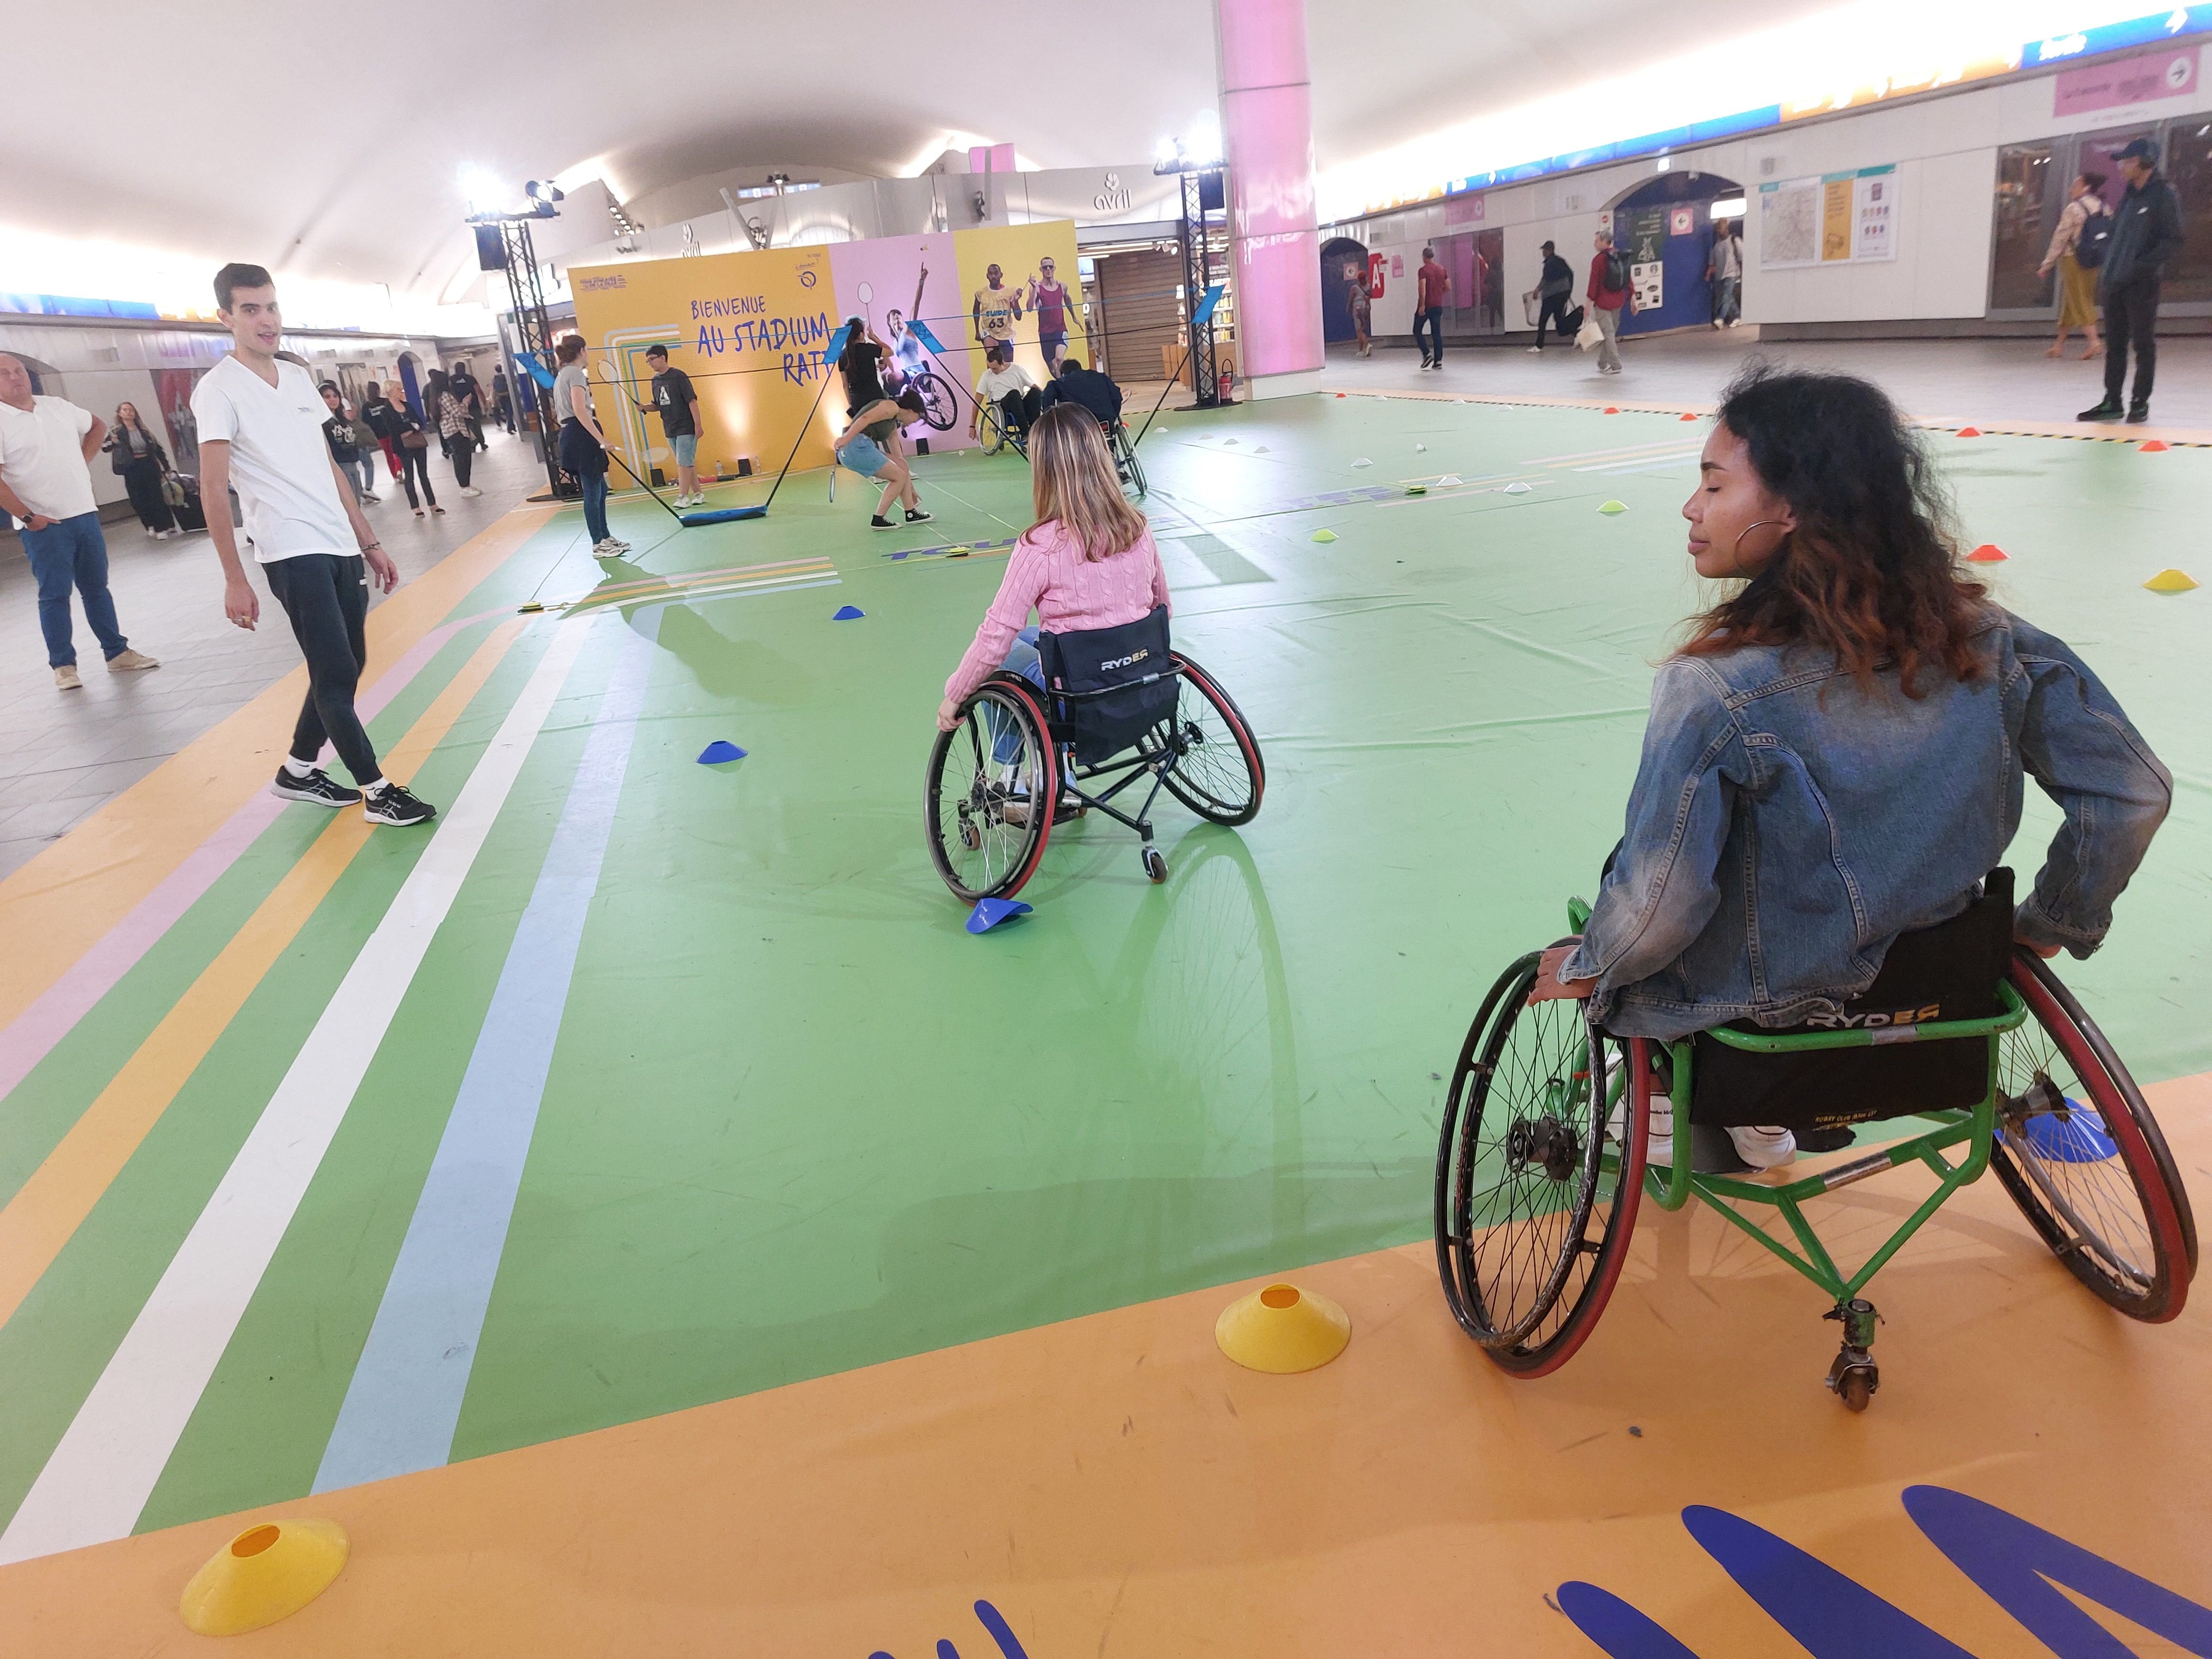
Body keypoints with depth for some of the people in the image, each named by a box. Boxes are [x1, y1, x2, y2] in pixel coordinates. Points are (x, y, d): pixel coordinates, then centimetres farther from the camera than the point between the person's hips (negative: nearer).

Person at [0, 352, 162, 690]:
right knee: (54, 595, -1)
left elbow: (98, 426, 28)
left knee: (97, 587, 12)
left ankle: (117, 653, 19)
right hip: (42, 524, -5)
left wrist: (84, 460, 15)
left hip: (86, 514, 5)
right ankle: (63, 666, 6)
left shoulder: (58, 407, 9)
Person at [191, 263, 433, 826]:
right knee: (336, 675, -8)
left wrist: (368, 542, 16)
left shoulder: (298, 378, 14)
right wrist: (234, 580, -15)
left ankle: (298, 771, 27)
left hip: (341, 547, 7)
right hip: (292, 553, -7)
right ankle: (377, 791, 1)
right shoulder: (219, 389, -6)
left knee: (346, 668, 12)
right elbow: (214, 492, -10)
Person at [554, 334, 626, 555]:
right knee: (593, 493, -4)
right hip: (582, 437, -10)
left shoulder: (562, 375, 20)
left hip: (570, 435, 10)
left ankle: (606, 537, 23)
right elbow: (580, 410, -21)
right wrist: (601, 439, -24)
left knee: (600, 490, 16)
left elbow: (559, 410, 27)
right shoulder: (576, 373, -10)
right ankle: (598, 545, 2)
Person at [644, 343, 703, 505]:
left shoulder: (678, 376, -10)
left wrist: (698, 425, -16)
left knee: (684, 463, -10)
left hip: (686, 428, -7)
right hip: (670, 430, 7)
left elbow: (692, 401, -12)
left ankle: (683, 496, -10)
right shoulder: (656, 380, 10)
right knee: (687, 464, 10)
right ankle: (698, 494, 16)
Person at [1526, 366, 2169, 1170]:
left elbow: (1658, 906, -28)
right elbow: (2134, 791, -5)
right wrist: (2059, 921, 11)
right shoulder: (1989, 640, -12)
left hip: (1758, 1014, -5)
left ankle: (1666, 1114, 39)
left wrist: (1584, 967, -7)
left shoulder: (1715, 690, -28)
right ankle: (1761, 1122, 46)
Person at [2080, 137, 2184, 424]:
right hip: (2114, 282, 7)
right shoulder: (2129, 197, 15)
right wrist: (2106, 272, 12)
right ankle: (2112, 402, 14)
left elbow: (2173, 242, -12)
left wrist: (2143, 267, -20)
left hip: (2142, 284, -7)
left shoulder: (2163, 195, -7)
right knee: (2114, 344, 9)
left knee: (2143, 343, -1)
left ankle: (2140, 403, 4)